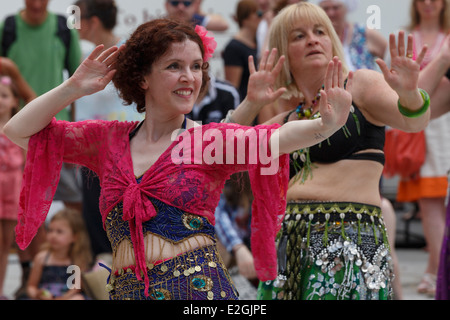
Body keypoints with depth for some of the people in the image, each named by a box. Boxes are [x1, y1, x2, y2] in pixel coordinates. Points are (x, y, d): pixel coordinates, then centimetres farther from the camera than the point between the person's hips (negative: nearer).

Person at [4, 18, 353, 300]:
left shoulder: (212, 139, 4)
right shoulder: (110, 139, 14)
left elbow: (279, 138, -15)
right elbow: (19, 130, 17)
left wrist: (326, 124, -35)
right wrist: (74, 88, 5)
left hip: (200, 290, -3)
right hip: (127, 290, 3)